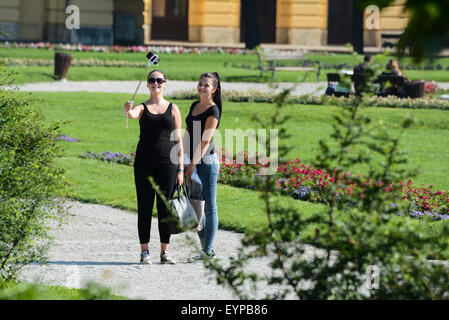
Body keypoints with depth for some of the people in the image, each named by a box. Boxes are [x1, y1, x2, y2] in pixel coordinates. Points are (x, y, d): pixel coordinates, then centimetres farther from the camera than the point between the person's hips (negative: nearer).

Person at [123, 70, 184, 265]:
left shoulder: (173, 109, 8)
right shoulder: (143, 108, 6)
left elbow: (178, 141, 6)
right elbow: (132, 114, -19)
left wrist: (180, 169, 2)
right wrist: (127, 110, -45)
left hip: (167, 163, 0)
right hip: (144, 162, 0)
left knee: (165, 208, 3)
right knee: (145, 207, 2)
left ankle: (165, 251, 11)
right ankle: (144, 251, 7)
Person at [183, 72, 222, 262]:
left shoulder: (213, 111, -10)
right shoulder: (194, 106, 14)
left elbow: (205, 140, -15)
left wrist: (193, 164, -18)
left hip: (207, 161, -8)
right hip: (193, 161, 8)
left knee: (209, 206, -2)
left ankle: (207, 250, 1)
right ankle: (206, 245, 20)